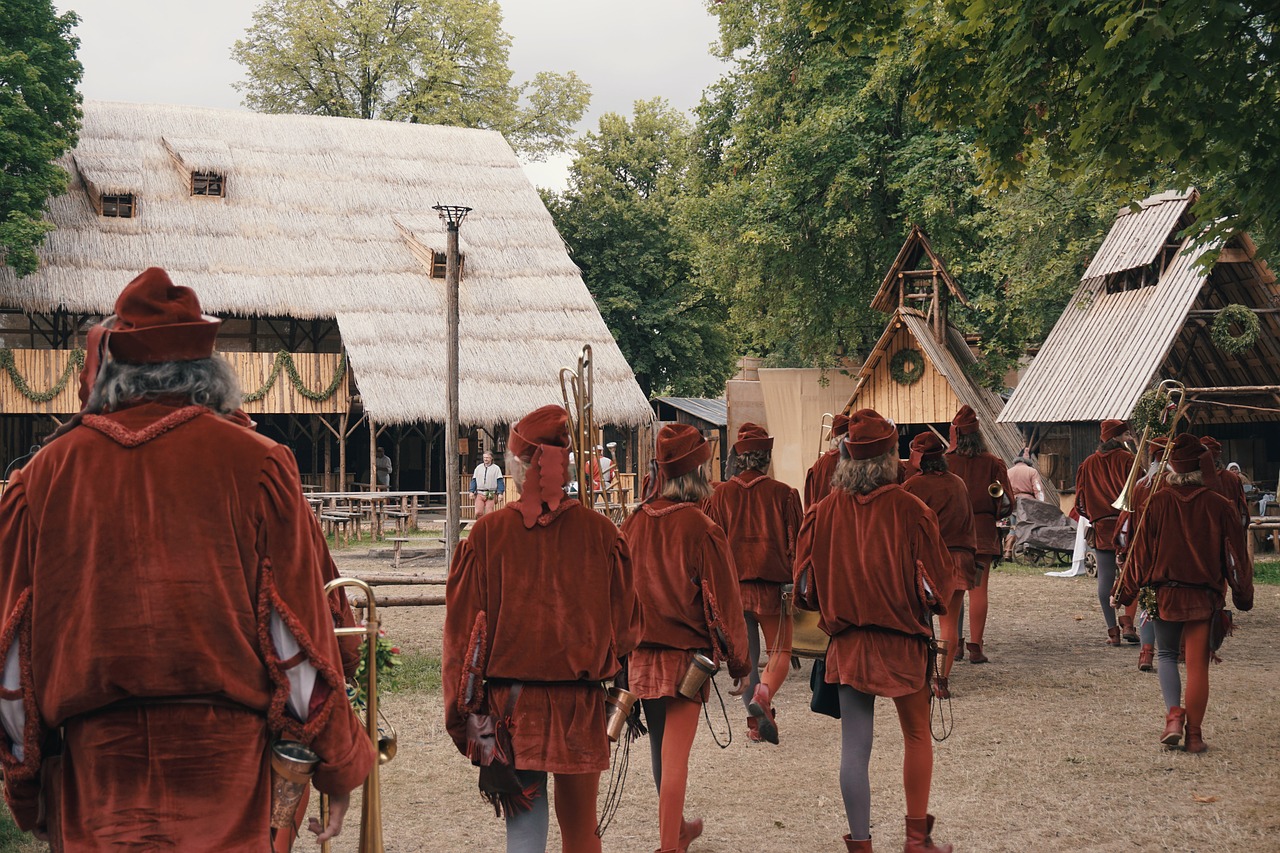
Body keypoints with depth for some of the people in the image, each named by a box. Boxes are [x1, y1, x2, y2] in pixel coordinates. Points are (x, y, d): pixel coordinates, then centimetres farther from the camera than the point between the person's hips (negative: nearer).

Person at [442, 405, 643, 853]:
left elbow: (462, 628, -4)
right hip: (580, 707, 0)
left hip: (509, 702, 0)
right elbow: (626, 624, 2)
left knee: (523, 817, 7)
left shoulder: (487, 532, -7)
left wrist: (459, 711, 3)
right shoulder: (600, 532, -6)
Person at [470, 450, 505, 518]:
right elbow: (474, 480, 14)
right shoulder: (478, 468, 13)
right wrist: (472, 492, 6)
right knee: (478, 512, -7)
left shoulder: (496, 468, 4)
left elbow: (500, 481, 0)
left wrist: (500, 493, -8)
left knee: (489, 514, -6)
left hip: (491, 494, -3)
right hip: (479, 494, 3)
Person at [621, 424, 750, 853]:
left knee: (660, 748, 20)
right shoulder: (701, 530, -16)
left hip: (642, 656, 5)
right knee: (675, 756, 0)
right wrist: (738, 658, 1)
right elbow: (723, 601, -11)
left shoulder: (633, 524, -2)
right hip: (687, 656, -5)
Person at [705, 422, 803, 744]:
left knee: (746, 656, 13)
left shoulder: (721, 495, 1)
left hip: (734, 585, 2)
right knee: (779, 651, 8)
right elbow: (795, 542, -2)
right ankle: (763, 694, -20)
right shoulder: (783, 494, -5)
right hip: (773, 585, -2)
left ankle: (756, 723, 12)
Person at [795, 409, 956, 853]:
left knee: (854, 746, 7)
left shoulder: (826, 510, -4)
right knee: (917, 736, 16)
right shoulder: (909, 509, -12)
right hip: (902, 638, -2)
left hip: (848, 641, 2)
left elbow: (805, 578, 2)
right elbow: (934, 578, -7)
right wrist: (929, 608, 12)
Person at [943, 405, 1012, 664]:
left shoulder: (944, 462, -6)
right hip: (983, 532, 1)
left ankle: (954, 645, 8)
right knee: (978, 589, 2)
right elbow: (1006, 500, 1)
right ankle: (976, 647, -1)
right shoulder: (992, 462, -2)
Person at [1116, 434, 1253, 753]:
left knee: (1167, 656, 16)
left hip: (1166, 594, 0)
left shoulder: (1158, 502, -7)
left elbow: (1140, 550, -3)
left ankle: (1173, 715, -4)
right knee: (1198, 665, 5)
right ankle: (1194, 734, 6)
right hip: (1204, 597, 0)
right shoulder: (1219, 506, -5)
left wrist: (1125, 591, 6)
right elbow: (1235, 556, 2)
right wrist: (1243, 596, 13)